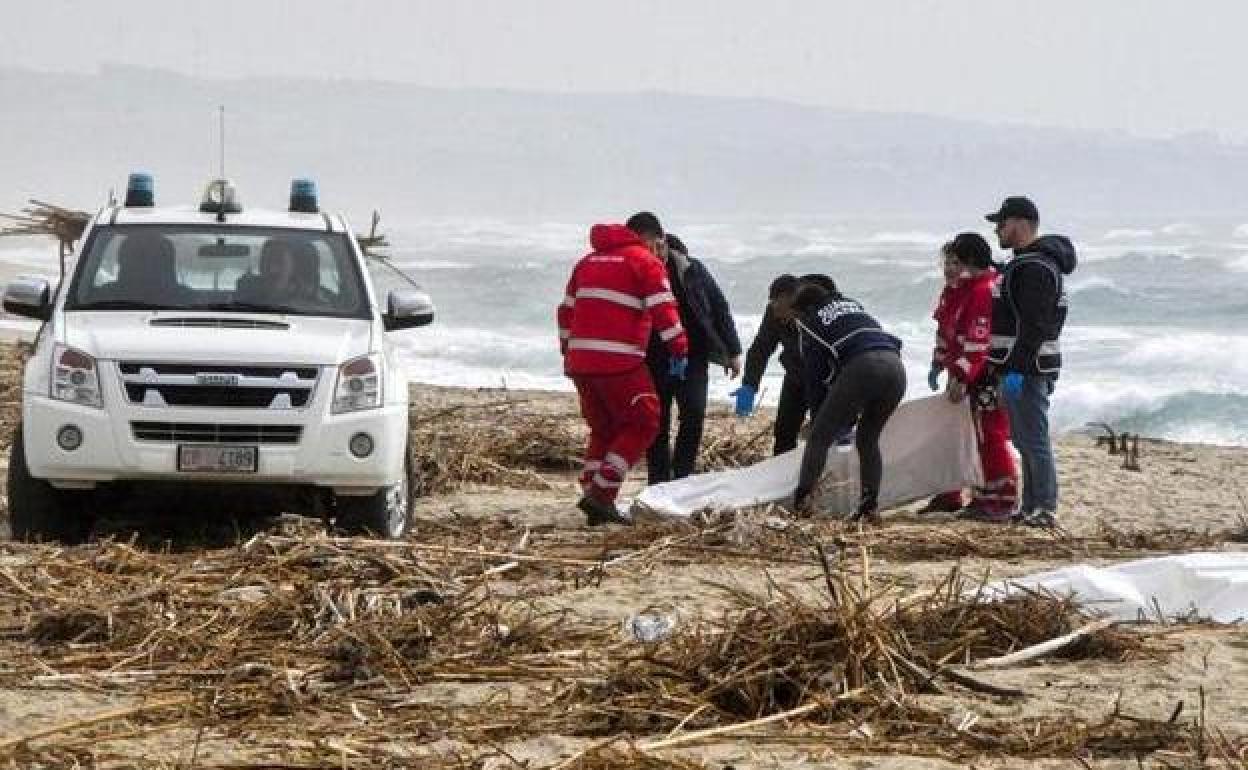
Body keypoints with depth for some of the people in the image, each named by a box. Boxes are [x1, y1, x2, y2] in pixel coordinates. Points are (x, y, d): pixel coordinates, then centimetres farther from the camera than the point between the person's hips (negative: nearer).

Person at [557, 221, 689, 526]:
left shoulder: (588, 261, 21)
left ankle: (594, 501, 9)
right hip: (619, 363, -7)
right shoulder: (644, 260, 0)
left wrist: (568, 352, 30)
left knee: (604, 430, 18)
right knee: (642, 425, 3)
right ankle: (601, 494, -9)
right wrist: (681, 350, -6)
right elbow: (663, 308, -10)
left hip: (580, 361, 7)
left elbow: (566, 310, 24)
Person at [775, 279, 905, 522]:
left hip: (862, 367, -5)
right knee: (868, 438, 20)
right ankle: (871, 506, 10)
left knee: (820, 436, 3)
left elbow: (814, 375, 16)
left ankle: (802, 499, -10)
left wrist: (819, 416, 26)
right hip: (896, 369, 5)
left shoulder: (810, 322, 19)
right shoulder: (853, 304, 34)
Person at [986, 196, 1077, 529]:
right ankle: (1031, 507, 19)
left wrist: (1018, 367, -26)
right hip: (1019, 367, 11)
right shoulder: (1023, 263, 19)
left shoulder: (1036, 267, -17)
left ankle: (1045, 509, -7)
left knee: (1034, 442, -9)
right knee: (1026, 442, 14)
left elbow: (1034, 324, -24)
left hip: (1027, 369, -11)